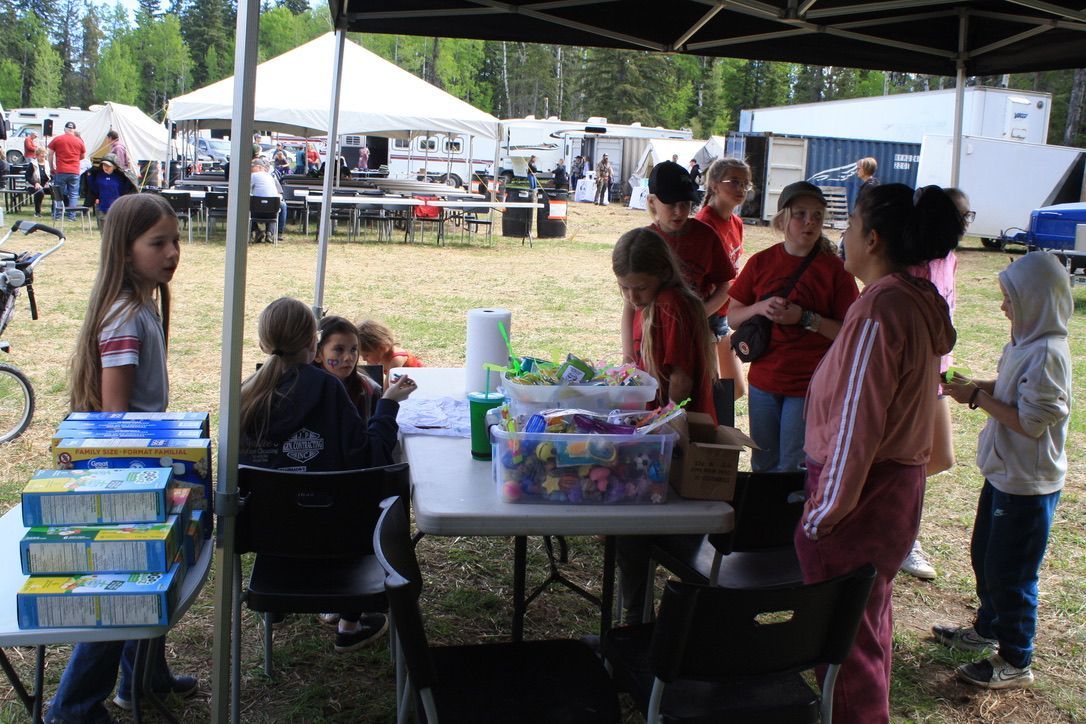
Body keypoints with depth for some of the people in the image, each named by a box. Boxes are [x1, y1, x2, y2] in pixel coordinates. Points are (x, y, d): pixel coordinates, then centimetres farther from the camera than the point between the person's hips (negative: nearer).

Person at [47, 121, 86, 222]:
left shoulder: (57, 139, 2)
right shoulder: (79, 141, 3)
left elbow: (50, 154, 3)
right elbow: (83, 156, 13)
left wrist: (52, 167, 13)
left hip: (60, 171, 0)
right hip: (74, 172, 0)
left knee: (59, 194, 9)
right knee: (73, 194, 4)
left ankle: (56, 215, 11)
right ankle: (71, 216, -1)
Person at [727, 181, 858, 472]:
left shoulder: (834, 269, -8)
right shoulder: (761, 262, 1)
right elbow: (732, 317, 5)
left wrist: (805, 318, -21)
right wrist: (761, 308, -14)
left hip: (809, 386, -3)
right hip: (763, 381, 3)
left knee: (791, 469, 5)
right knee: (762, 465, 17)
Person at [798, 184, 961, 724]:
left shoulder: (879, 310, -22)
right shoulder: (924, 304, 7)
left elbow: (855, 423, -22)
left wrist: (823, 512, -17)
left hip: (861, 495, -10)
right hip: (901, 486, 10)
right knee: (872, 617, 24)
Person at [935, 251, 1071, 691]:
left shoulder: (1047, 353, -25)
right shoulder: (1024, 343, 4)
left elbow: (1031, 421, -27)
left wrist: (978, 397, -20)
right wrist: (976, 386, -3)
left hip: (1029, 483, -9)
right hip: (1004, 472, 10)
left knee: (1010, 572, 2)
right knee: (984, 555, 23)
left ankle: (1016, 662, 18)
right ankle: (988, 629, 42)